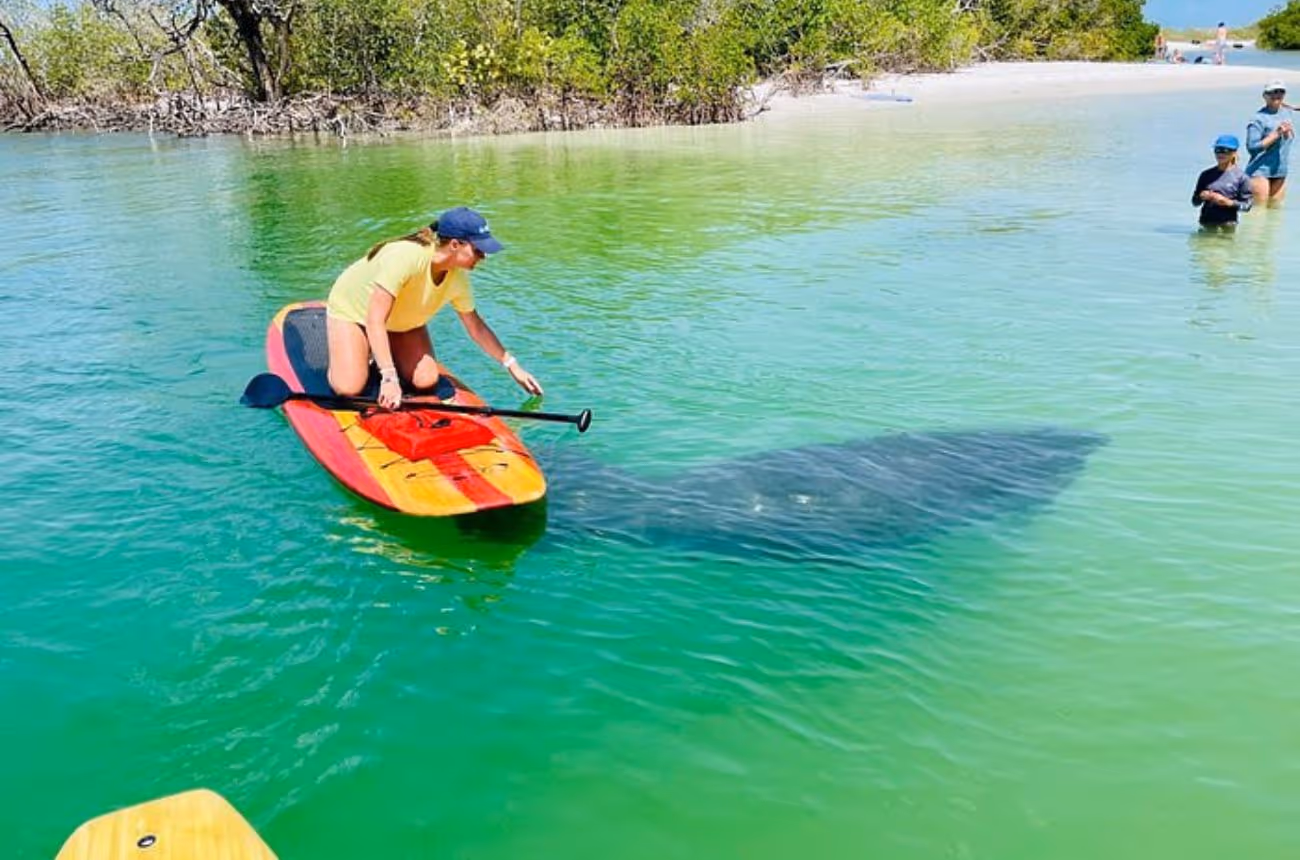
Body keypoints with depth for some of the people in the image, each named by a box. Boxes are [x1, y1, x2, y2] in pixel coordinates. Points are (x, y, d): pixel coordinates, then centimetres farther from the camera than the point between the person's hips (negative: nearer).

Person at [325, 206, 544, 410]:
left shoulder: (458, 278, -18)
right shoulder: (405, 257, -39)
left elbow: (476, 327, -1)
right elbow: (375, 321, -40)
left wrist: (512, 365, 0)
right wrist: (389, 378, -45)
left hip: (403, 322, 6)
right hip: (353, 309, -5)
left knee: (426, 382, -14)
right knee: (349, 388, -22)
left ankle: (379, 356, 14)